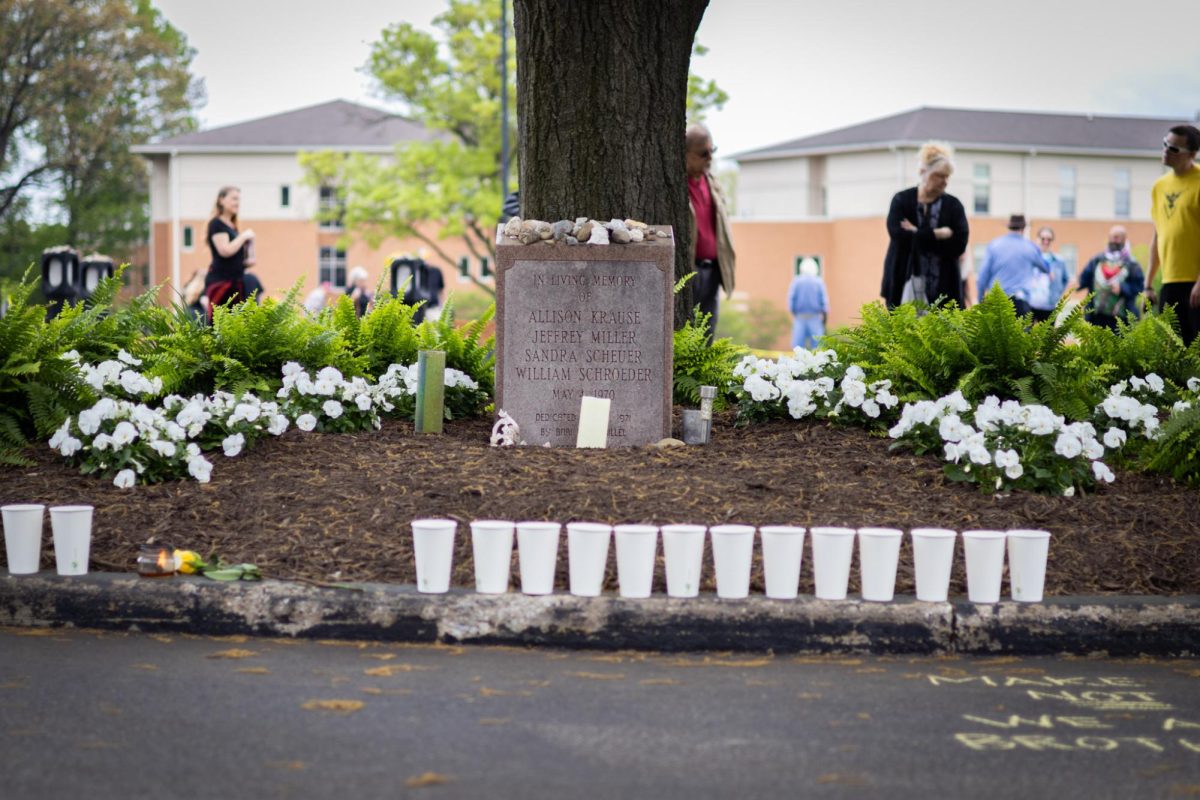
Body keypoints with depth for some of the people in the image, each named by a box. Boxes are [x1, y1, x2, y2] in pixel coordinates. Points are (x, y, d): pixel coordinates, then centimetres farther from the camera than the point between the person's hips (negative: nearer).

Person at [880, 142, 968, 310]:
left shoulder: (953, 206, 8)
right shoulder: (902, 200, 6)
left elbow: (959, 245, -5)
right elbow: (897, 234, -10)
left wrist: (918, 234, -8)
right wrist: (937, 234, -10)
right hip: (905, 286, 0)